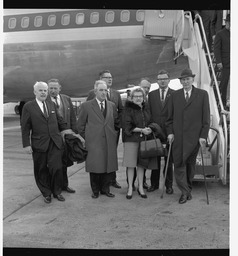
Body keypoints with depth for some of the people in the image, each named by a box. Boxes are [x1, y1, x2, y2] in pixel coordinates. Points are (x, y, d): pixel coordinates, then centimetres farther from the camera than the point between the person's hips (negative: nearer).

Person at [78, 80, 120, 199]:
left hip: (109, 142, 3)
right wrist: (86, 138, 3)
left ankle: (105, 189, 20)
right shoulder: (86, 106, 2)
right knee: (95, 166, 0)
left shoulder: (112, 105, 13)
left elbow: (116, 123, 20)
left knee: (109, 166, 5)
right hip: (93, 142, -3)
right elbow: (80, 125, 5)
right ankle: (95, 190, 16)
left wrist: (114, 134, 12)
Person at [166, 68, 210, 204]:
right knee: (179, 163, -2)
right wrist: (170, 132, 1)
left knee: (190, 163, 8)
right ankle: (185, 192, 7)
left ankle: (188, 188, 24)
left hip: (194, 135, -1)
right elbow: (170, 116, 11)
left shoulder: (203, 94, 3)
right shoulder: (174, 95, 9)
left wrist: (203, 135, -5)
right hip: (178, 135, 2)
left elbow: (206, 117, 0)